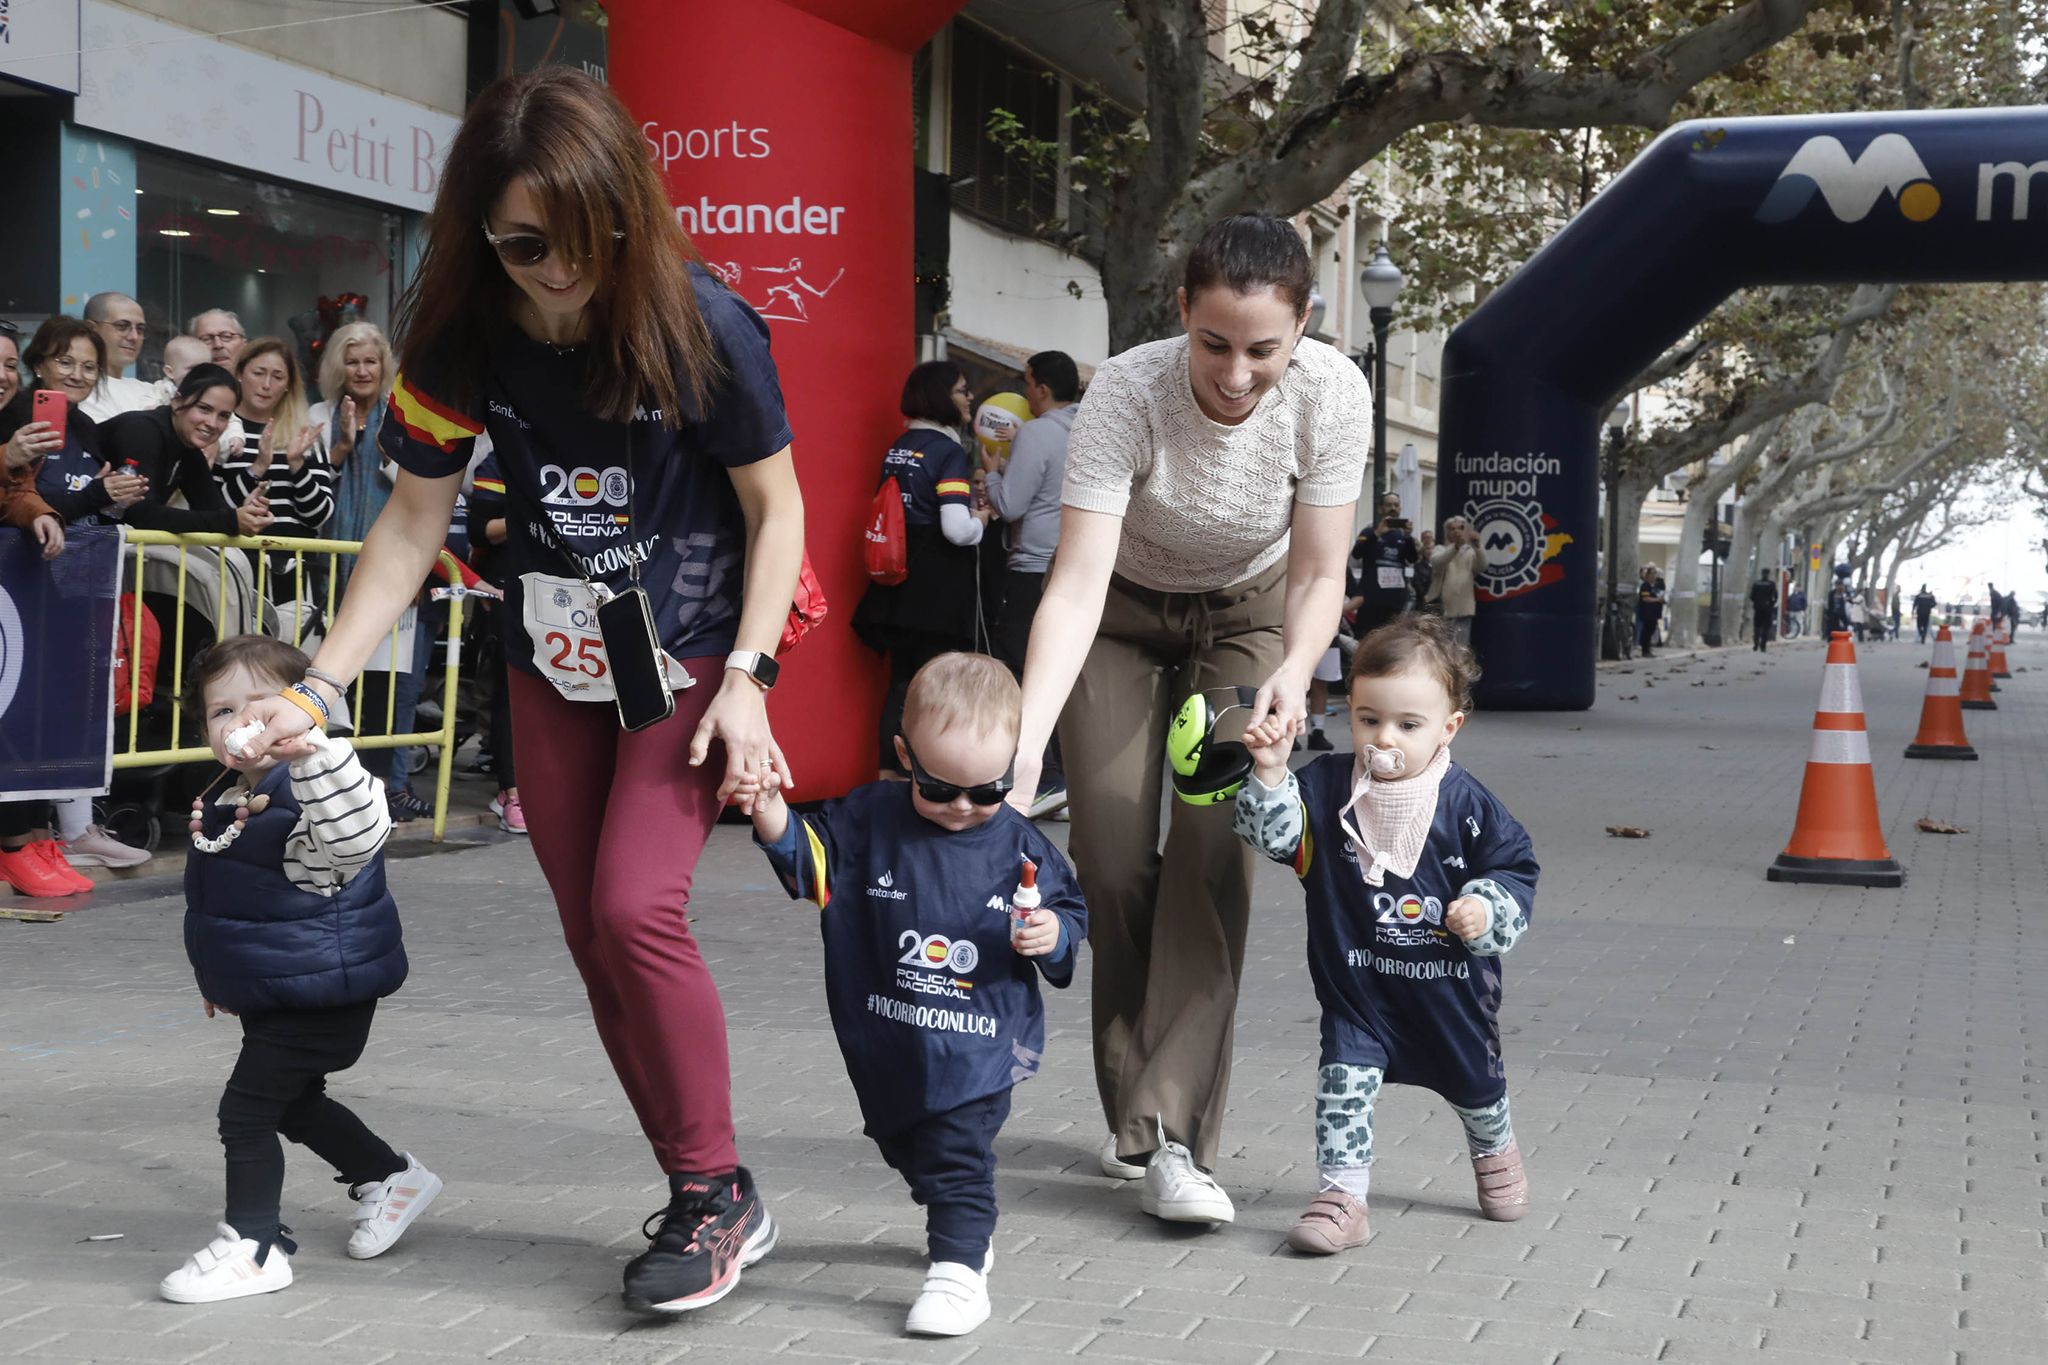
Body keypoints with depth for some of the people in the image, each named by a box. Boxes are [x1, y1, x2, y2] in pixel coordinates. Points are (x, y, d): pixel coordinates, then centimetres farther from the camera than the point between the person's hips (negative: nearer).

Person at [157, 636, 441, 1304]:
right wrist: (222, 976, 29)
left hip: (323, 993, -10)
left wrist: (312, 752, -55)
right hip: (271, 994, 10)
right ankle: (391, 1178, 43)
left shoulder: (306, 795, -21)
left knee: (248, 1106, -7)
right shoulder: (225, 806, 8)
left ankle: (254, 1245, 6)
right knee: (295, 1101, 23)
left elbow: (355, 836, -45)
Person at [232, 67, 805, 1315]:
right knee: (596, 943, 5)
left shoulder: (701, 327, -19)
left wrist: (747, 679, -17)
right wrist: (319, 685, -9)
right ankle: (710, 1205, 16)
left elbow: (777, 512, -9)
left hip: (691, 657, -5)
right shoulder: (466, 338, -9)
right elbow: (414, 523, -2)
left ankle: (717, 1193, -3)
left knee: (636, 907, -19)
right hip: (553, 665, 5)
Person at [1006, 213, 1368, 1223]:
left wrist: (1293, 673, -39)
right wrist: (1022, 746, -50)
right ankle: (1135, 1112, 12)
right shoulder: (1125, 394, -34)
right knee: (1114, 866, -8)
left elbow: (1318, 574, -18)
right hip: (1124, 616, -1)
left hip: (1249, 617, 1)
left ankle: (1172, 1138, -15)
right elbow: (1077, 584, -38)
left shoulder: (1332, 395, -28)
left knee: (1214, 855, -16)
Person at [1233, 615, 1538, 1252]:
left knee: (1474, 1080, 20)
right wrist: (1270, 775, -32)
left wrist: (1487, 909, -21)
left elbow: (1515, 868, -4)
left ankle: (1495, 1152, 51)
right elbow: (1273, 834, -18)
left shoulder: (1466, 805, -12)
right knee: (1344, 1080, -12)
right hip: (1356, 982, 0)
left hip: (1452, 981, 0)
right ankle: (1341, 1197, -2)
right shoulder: (1326, 788, -9)